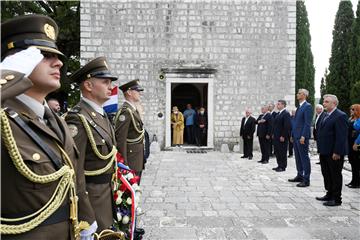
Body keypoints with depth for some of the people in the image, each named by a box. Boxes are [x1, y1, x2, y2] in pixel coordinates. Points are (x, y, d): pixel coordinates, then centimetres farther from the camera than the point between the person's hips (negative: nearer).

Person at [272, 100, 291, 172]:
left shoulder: (286, 113, -12)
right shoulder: (278, 114, 16)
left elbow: (287, 126, -19)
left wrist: (283, 136, -20)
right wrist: (273, 134, 13)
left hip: (282, 137, -9)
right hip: (276, 137, 9)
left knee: (282, 152, 0)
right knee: (277, 152, 12)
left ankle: (283, 167, 9)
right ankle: (279, 165, 21)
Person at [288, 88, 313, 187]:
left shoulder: (307, 106, -10)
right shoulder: (299, 107, 17)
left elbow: (307, 123, -17)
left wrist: (303, 136, -21)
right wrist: (293, 135, 16)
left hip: (302, 136, -9)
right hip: (296, 136, 9)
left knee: (304, 158, -4)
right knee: (298, 157, 15)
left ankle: (306, 180, 2)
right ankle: (300, 176, 25)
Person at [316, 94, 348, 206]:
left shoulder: (340, 116, -16)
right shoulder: (326, 115, 14)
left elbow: (342, 136, -20)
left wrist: (337, 152, -22)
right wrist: (321, 148, 15)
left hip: (334, 153, -9)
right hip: (325, 151, 9)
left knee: (335, 175, 2)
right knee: (326, 174, 17)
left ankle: (337, 199, 13)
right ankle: (329, 194, 31)